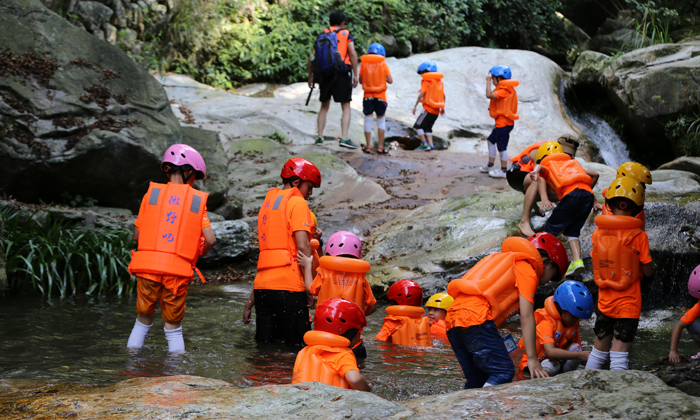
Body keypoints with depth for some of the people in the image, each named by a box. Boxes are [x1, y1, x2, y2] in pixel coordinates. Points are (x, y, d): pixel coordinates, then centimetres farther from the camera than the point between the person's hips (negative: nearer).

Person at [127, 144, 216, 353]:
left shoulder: (152, 193, 8)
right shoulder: (197, 200, 6)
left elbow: (137, 235, 9)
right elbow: (210, 240, 0)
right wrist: (195, 255, 19)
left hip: (148, 265, 1)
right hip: (178, 269, -1)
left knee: (143, 320, 17)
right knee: (173, 328, 11)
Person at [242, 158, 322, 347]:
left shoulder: (268, 202, 22)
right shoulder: (297, 203, -1)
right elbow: (302, 246, -14)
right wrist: (309, 282, -18)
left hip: (263, 285, 7)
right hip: (288, 285, -7)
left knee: (265, 345, 6)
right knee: (298, 345, -5)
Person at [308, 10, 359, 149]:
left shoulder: (321, 36, 13)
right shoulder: (346, 34, 4)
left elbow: (311, 58, 8)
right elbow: (353, 54, -7)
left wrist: (310, 76, 15)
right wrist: (355, 75, -5)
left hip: (324, 75, 4)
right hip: (342, 73, -4)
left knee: (324, 107, 17)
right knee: (346, 107, 0)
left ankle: (319, 137, 13)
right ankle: (344, 138, -14)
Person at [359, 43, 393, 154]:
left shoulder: (364, 63, 0)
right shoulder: (383, 64, -4)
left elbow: (361, 80, 1)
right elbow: (390, 80, -6)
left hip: (368, 95, 1)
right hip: (380, 96, -1)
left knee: (368, 120, 6)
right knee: (381, 120, 8)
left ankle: (368, 146, 5)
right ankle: (380, 147, 6)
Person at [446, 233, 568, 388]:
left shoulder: (504, 260, 32)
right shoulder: (528, 270, 6)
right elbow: (526, 317, -4)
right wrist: (532, 359, -8)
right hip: (475, 317, -9)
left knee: (477, 380, 13)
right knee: (504, 372, -9)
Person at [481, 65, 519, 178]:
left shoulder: (504, 90, -20)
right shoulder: (506, 90, 13)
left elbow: (489, 95, -31)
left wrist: (488, 81, -25)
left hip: (504, 123, -11)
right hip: (501, 123, 11)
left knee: (502, 146, -3)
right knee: (491, 140, 21)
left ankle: (504, 171, 4)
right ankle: (490, 165, 31)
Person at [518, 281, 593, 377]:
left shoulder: (573, 323, -1)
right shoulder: (546, 322, -27)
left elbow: (579, 351, 2)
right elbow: (551, 352, -41)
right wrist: (580, 355, -44)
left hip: (557, 362, 7)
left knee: (575, 348, -18)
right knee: (552, 367, -39)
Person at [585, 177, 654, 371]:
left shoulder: (598, 232, -1)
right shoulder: (638, 235, -13)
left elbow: (596, 267, 5)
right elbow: (648, 272, -9)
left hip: (604, 302, 4)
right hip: (628, 304, -4)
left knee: (599, 350, 18)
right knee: (619, 355, -2)